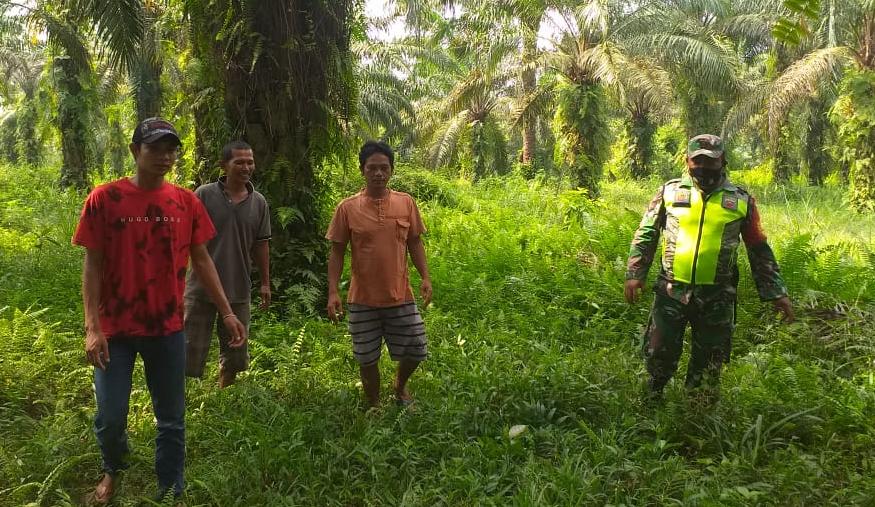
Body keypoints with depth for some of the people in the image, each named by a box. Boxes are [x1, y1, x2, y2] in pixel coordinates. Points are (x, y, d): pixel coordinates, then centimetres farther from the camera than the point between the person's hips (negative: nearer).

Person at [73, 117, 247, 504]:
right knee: (110, 418, 5)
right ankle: (113, 470, 38)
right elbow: (92, 266, -6)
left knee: (172, 419, 9)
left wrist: (227, 312, 2)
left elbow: (201, 260, 7)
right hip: (115, 328, -2)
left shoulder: (186, 202, 1)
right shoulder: (104, 199, -7)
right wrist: (92, 327, -13)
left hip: (168, 328, 2)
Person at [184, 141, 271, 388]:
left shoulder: (259, 203, 5)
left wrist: (265, 283, 11)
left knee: (235, 353, 14)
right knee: (192, 350, 2)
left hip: (239, 290, 4)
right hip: (202, 286, -4)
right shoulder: (205, 194, -6)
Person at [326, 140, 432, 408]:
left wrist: (425, 277, -2)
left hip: (400, 296, 2)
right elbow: (337, 252, -2)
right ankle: (374, 407, 33)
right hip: (363, 300, -2)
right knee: (367, 358, 10)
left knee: (416, 350, 9)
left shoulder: (406, 203, -1)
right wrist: (333, 292, -9)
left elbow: (414, 243, 7)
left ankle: (400, 385, 40)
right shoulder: (347, 208, -6)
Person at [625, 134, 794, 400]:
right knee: (659, 353, 4)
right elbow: (646, 235, 6)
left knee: (708, 363, 11)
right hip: (671, 291, -1)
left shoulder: (741, 200, 2)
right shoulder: (670, 191, 1)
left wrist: (776, 292, 4)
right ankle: (652, 399, 30)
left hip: (717, 297, 1)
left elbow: (759, 249, 7)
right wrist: (635, 274, -2)